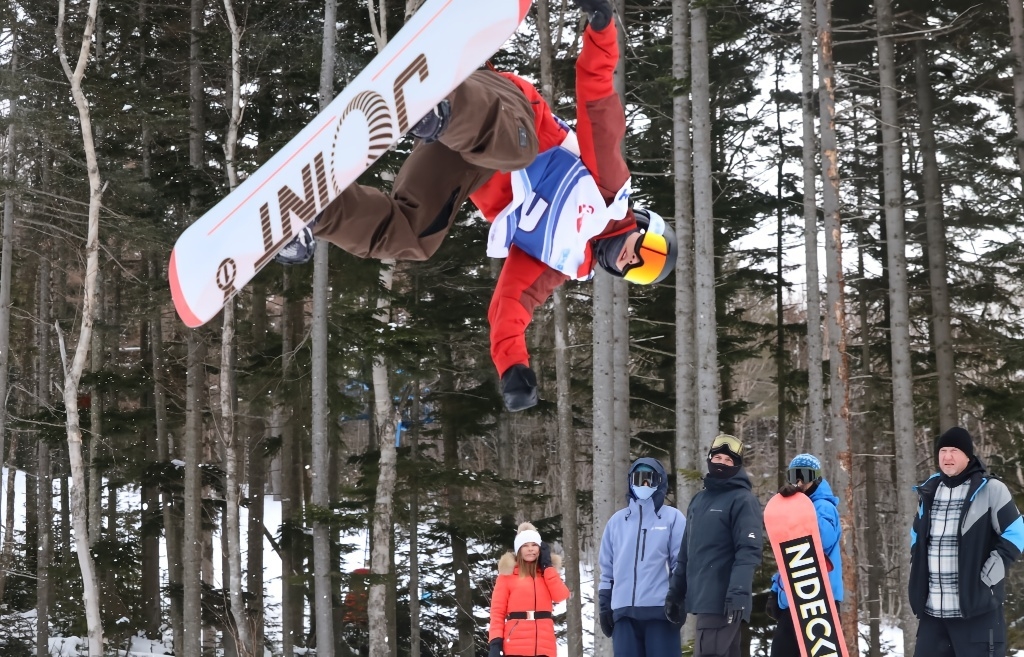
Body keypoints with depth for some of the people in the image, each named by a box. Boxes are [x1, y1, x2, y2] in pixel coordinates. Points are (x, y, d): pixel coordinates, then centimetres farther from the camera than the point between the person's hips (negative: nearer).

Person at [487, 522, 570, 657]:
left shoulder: (548, 570, 16)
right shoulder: (508, 572, 6)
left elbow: (562, 597, -2)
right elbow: (498, 609, 1)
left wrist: (547, 566, 1)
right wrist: (495, 641, -12)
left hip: (544, 645, 3)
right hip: (516, 645, -3)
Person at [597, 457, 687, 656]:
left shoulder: (673, 518, 6)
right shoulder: (617, 520, 16)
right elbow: (607, 567, 17)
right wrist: (604, 604, 11)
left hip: (660, 609, -4)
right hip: (624, 611, 4)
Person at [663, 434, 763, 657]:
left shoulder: (743, 500, -5)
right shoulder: (698, 501, 20)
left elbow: (748, 551, -15)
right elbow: (686, 552, 24)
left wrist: (738, 593, -25)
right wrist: (675, 591, 19)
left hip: (723, 601, -8)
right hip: (702, 599, 8)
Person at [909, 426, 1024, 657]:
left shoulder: (989, 490, -5)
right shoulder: (929, 491, 13)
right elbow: (917, 534, 28)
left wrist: (987, 575, -10)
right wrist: (919, 570, 15)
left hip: (977, 609, -6)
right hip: (932, 611, 6)